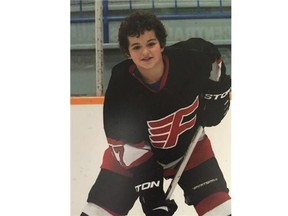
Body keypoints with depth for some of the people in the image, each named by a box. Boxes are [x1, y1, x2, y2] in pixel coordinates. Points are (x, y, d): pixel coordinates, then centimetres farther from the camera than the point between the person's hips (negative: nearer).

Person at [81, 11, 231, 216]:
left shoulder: (189, 58, -26)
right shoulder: (121, 88, -30)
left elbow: (211, 54, 1)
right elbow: (126, 145, -23)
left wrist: (216, 95, -3)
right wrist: (151, 195, -24)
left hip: (188, 143, 2)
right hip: (137, 152, -2)